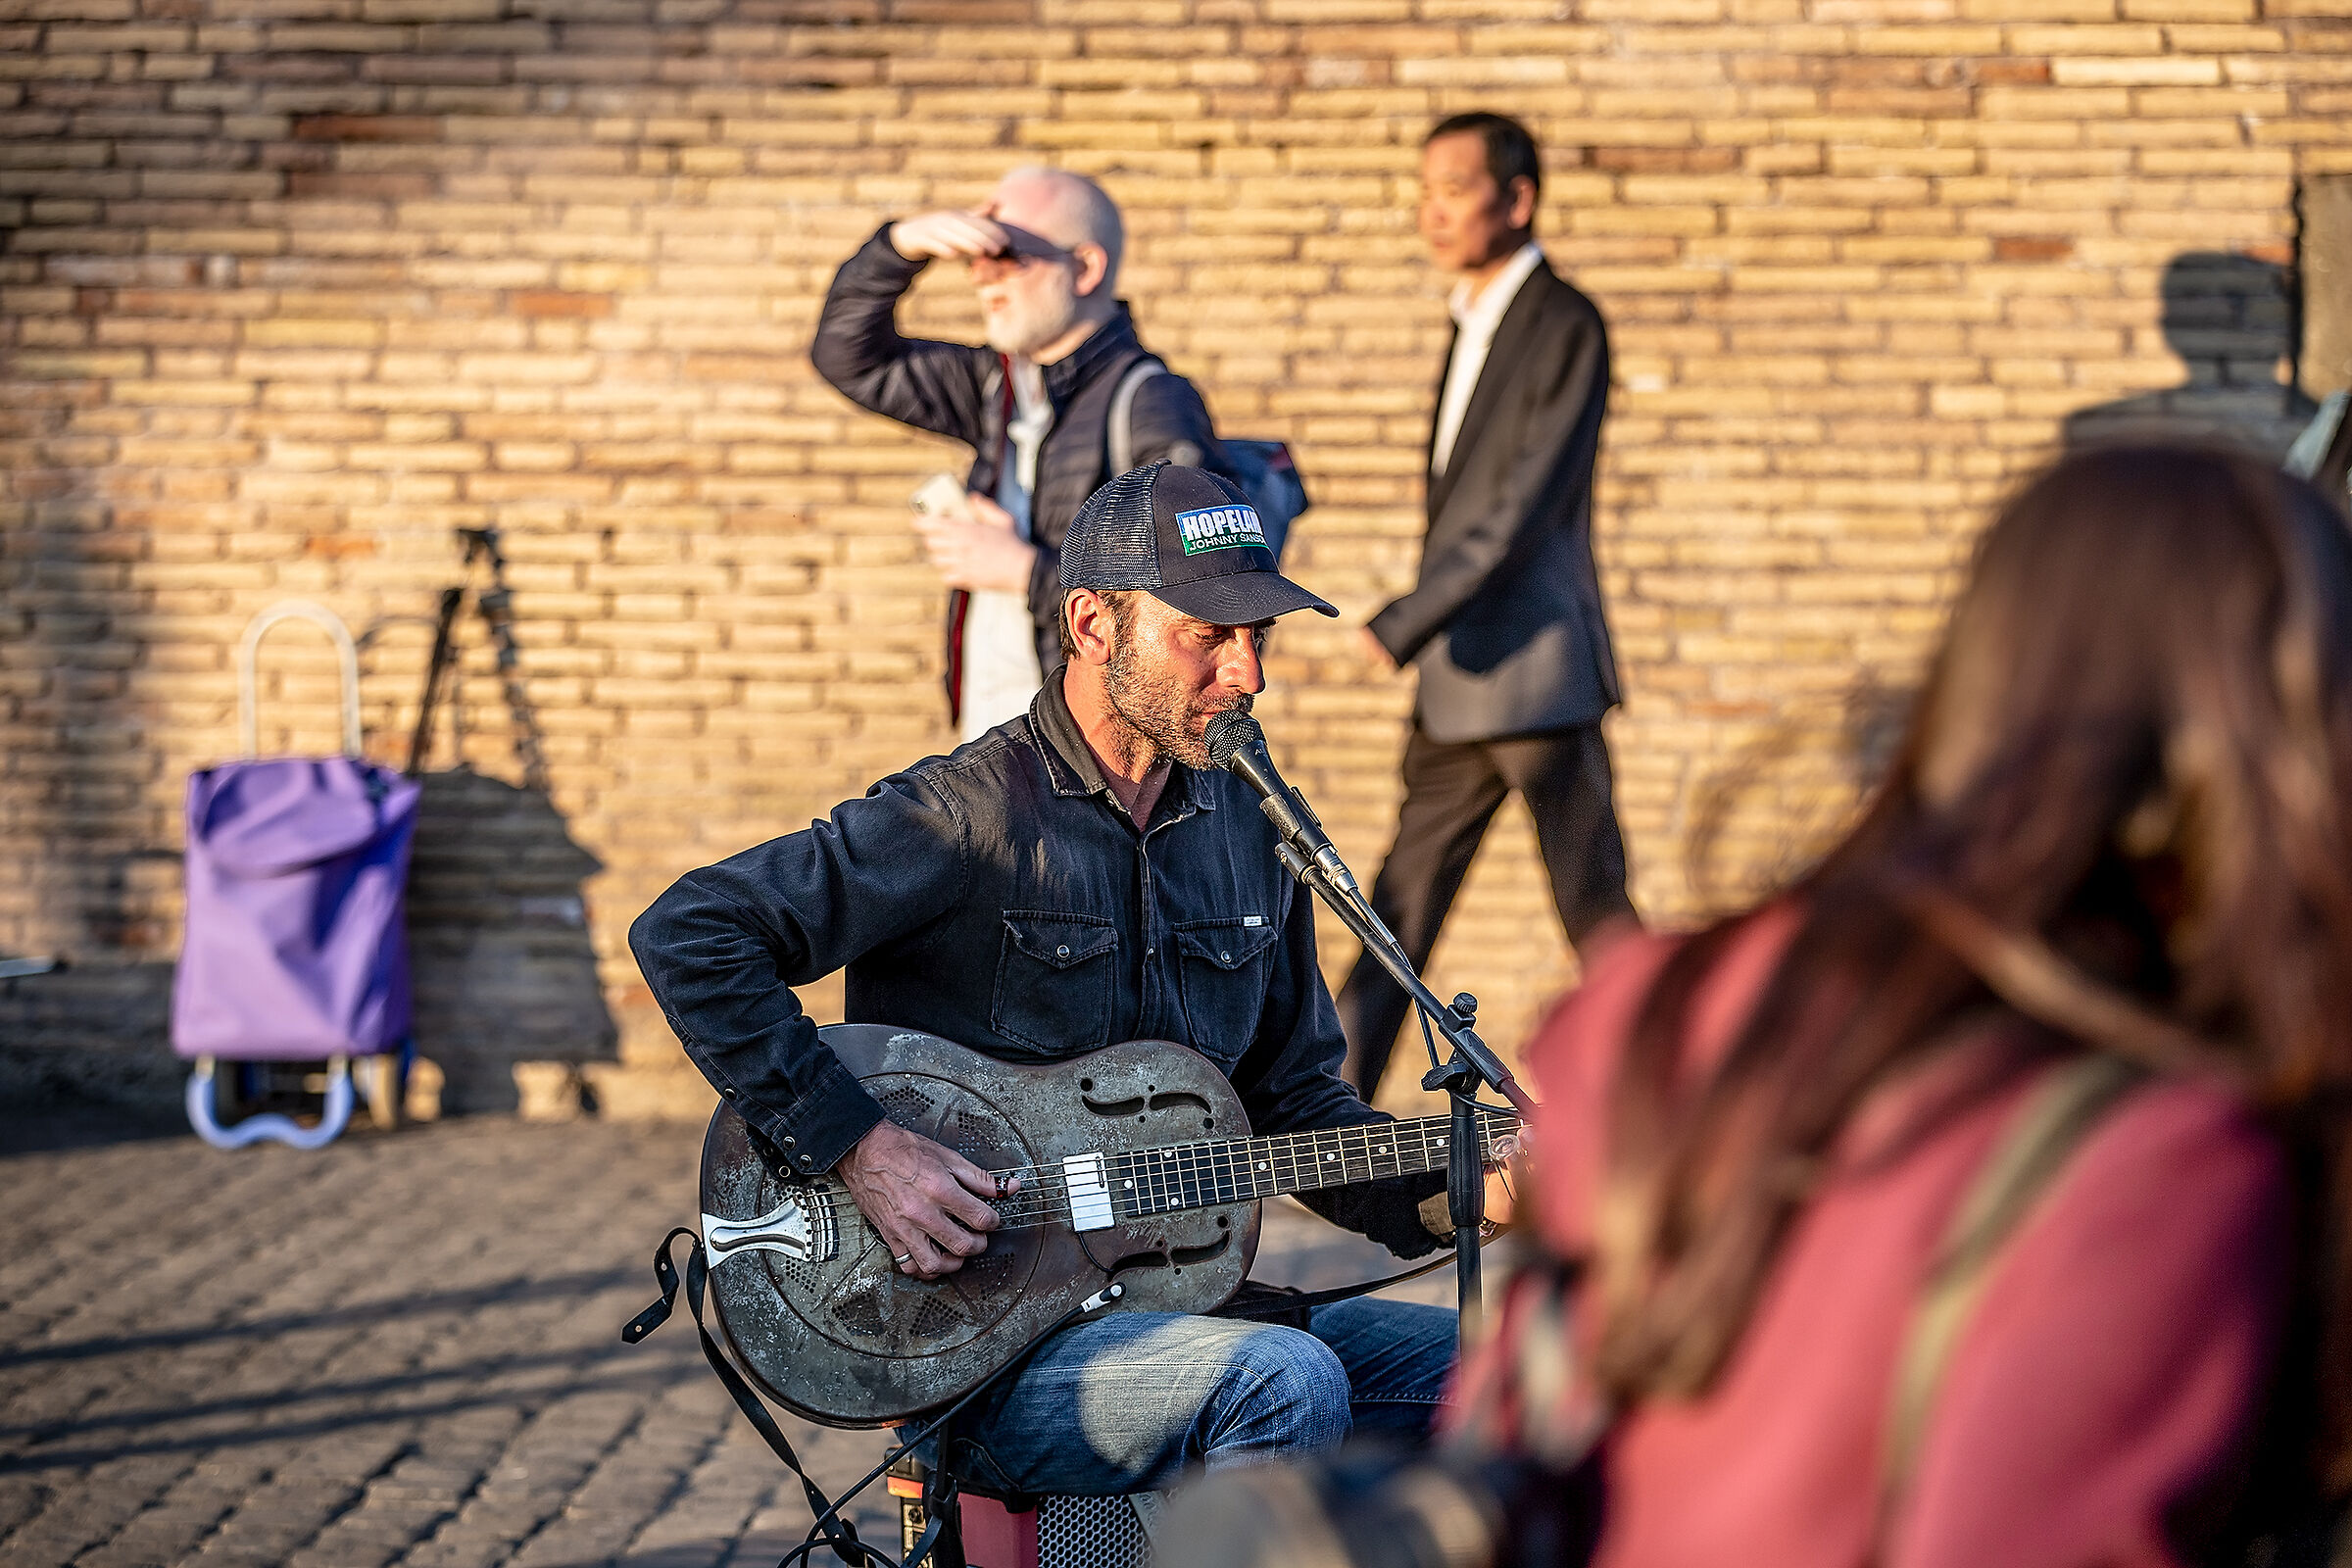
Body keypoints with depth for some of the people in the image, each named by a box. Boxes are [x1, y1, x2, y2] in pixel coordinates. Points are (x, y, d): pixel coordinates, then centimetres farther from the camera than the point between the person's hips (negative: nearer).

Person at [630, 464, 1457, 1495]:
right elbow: (687, 936, -18)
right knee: (1283, 1380, -32)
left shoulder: (1248, 832, 11)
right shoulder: (971, 817, -13)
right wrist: (857, 1147, -21)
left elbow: (1291, 1097, 19)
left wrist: (1441, 1195, 0)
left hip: (1167, 1299, 7)